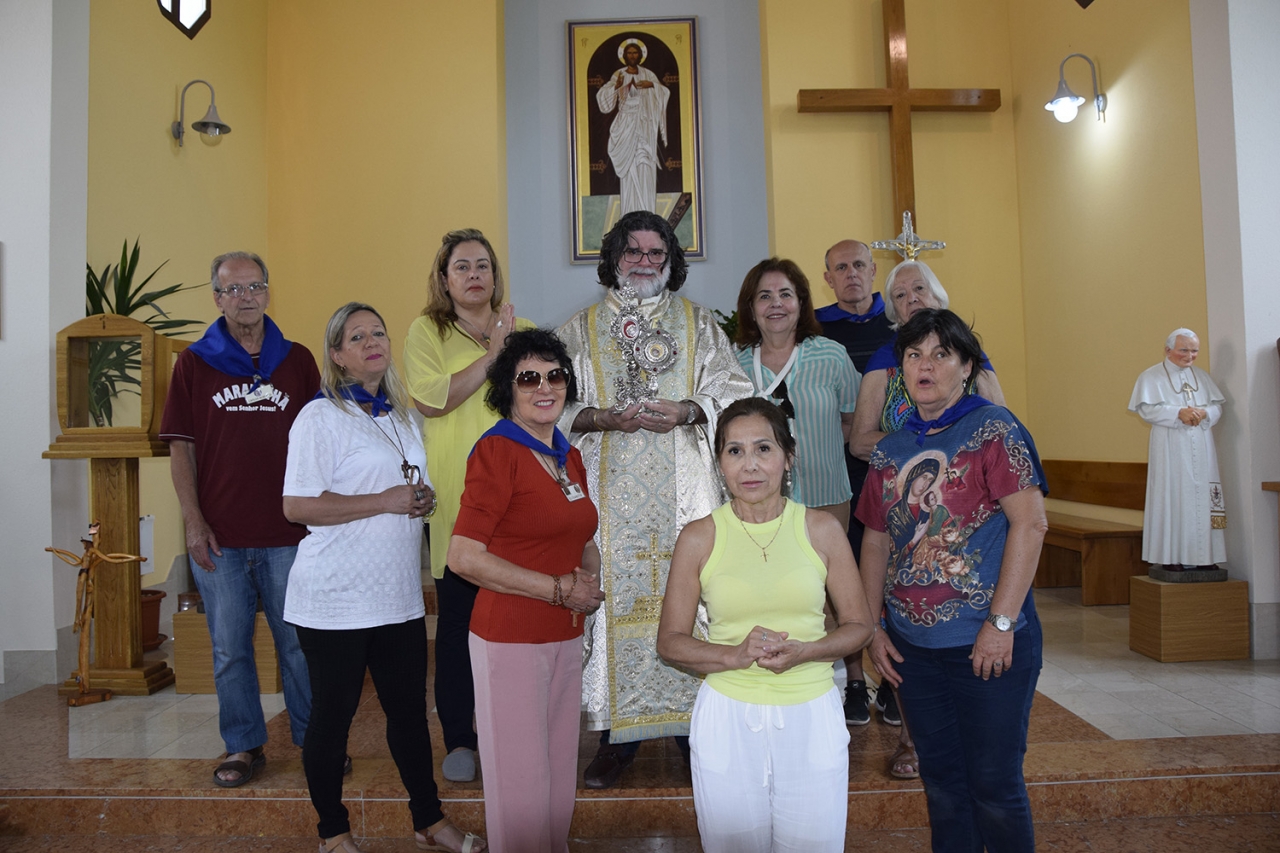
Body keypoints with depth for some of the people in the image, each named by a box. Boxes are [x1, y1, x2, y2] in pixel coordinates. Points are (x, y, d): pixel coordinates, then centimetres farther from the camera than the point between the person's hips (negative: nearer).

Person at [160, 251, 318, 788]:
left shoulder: (297, 360, 6)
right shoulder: (194, 362, 5)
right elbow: (180, 447, 3)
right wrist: (194, 522, -5)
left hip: (288, 534, 0)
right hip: (219, 538, 0)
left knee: (299, 642, 8)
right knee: (230, 648, 10)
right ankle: (244, 746, 26)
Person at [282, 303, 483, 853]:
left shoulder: (399, 415, 14)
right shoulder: (320, 415, -8)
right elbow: (297, 506, -16)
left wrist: (423, 499, 3)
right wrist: (385, 501, -18)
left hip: (398, 595, 6)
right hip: (336, 598, -6)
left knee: (409, 707, 13)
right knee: (333, 714, 7)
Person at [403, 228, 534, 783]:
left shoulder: (522, 330, 16)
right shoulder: (426, 331, 6)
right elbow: (429, 400, -10)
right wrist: (492, 355, -10)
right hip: (456, 496, -2)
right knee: (458, 618, 3)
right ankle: (458, 738, 17)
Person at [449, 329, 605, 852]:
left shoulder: (569, 457, 11)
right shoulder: (496, 451, -12)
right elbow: (463, 556, -18)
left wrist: (591, 580, 2)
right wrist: (559, 589, -16)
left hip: (566, 637, 7)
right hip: (510, 637, -7)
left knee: (561, 771, 18)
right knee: (520, 780, 4)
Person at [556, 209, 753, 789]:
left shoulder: (700, 324, 12)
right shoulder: (580, 331, 11)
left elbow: (735, 392, 5)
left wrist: (685, 410, -13)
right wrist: (606, 419, -13)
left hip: (684, 490, 0)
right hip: (611, 494, 0)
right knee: (615, 598, -1)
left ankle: (693, 723, 15)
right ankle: (618, 734, 12)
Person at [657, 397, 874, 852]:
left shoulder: (822, 529, -1)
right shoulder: (699, 538, -3)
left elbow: (859, 624, 6)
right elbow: (670, 641, 2)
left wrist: (803, 652, -13)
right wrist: (735, 655, -16)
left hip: (812, 716, 1)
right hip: (728, 720, 0)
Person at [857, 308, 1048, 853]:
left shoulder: (991, 428, -7)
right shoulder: (890, 451, 8)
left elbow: (1030, 523, -14)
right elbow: (876, 542, 13)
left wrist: (1001, 623, -18)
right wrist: (872, 628, 7)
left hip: (988, 645, -5)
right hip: (912, 648, 5)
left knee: (995, 785, 6)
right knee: (941, 781, 18)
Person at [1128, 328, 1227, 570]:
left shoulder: (1202, 376, 15)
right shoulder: (1151, 377, 1)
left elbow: (1218, 406, 9)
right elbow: (1146, 408, -10)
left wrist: (1204, 413, -13)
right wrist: (1179, 413, -21)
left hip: (1201, 450, 4)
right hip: (1169, 451, -4)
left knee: (1202, 499, 3)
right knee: (1171, 497, -5)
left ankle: (1202, 555, 10)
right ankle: (1170, 556, -1)